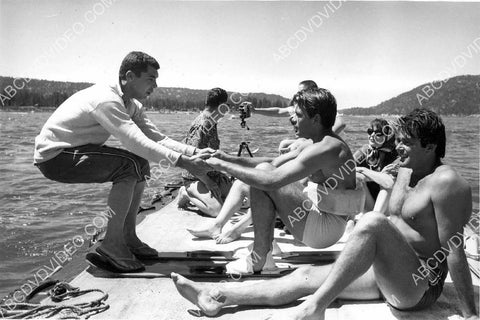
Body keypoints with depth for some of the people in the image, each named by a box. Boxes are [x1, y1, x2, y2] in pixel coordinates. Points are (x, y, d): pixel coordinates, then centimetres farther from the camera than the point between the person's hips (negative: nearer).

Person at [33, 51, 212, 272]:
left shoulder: (131, 104, 4)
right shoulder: (106, 99, -26)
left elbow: (157, 138, -1)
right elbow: (137, 142, -35)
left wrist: (194, 152, -14)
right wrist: (182, 161, -35)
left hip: (76, 151, 10)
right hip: (53, 156, -9)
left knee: (141, 165, 3)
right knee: (131, 165, -23)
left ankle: (128, 237, 8)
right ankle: (112, 244, -14)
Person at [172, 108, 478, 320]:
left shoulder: (446, 182, -17)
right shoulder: (406, 169, 8)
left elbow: (455, 250, -19)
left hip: (420, 287, -8)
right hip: (388, 276, 8)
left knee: (373, 222, -35)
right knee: (307, 276, -2)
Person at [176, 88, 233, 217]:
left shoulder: (210, 122, 9)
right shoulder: (202, 125, -22)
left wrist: (220, 174, 11)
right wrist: (208, 183, -23)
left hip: (211, 174, 10)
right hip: (194, 178, -9)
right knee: (217, 210, -24)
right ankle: (187, 193, 0)